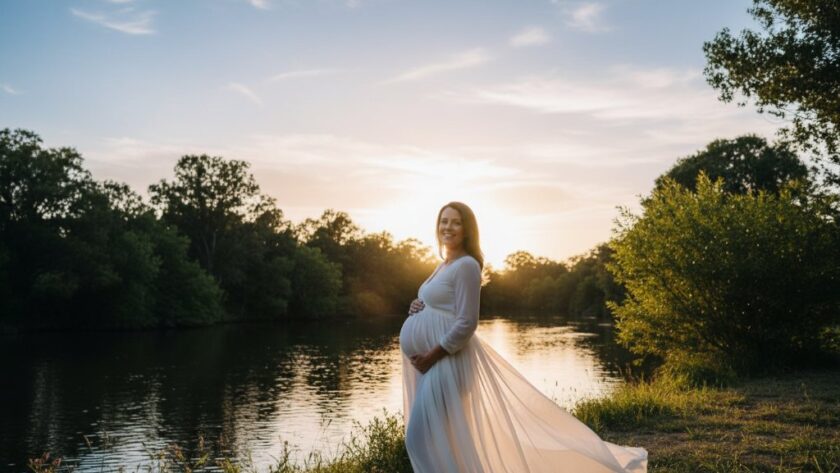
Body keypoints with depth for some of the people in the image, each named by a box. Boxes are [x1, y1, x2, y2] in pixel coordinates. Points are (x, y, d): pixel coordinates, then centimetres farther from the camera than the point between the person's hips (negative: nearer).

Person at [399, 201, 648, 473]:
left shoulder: (466, 265, -13)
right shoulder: (444, 266, 15)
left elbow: (466, 324, -19)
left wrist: (432, 356, -20)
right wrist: (420, 307, 4)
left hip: (445, 361, -10)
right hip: (429, 361, 10)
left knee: (425, 438, -8)